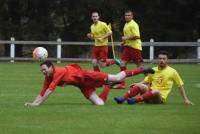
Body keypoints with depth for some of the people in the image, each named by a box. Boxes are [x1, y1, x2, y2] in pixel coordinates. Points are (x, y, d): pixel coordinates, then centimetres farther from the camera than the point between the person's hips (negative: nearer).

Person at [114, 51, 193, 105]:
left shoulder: (172, 72, 4)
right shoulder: (153, 70, 15)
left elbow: (180, 86, 8)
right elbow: (145, 82, 19)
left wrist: (185, 100, 4)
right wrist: (135, 85, -1)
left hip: (160, 97, -3)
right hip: (150, 93, 3)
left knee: (156, 91, -39)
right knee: (140, 86, -26)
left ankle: (134, 100, -46)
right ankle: (122, 99, -40)